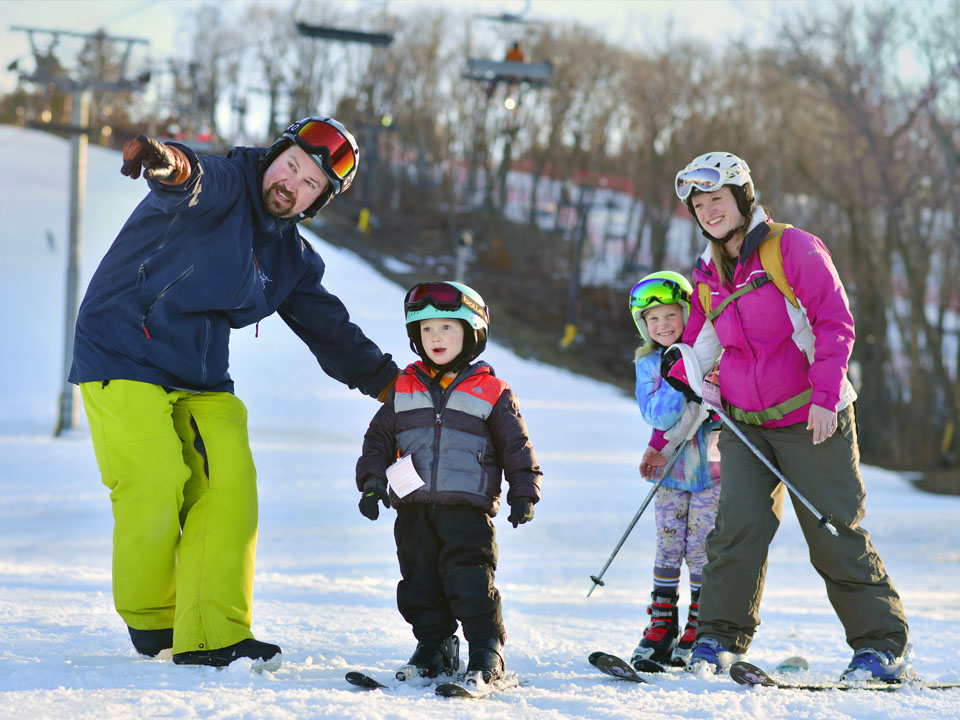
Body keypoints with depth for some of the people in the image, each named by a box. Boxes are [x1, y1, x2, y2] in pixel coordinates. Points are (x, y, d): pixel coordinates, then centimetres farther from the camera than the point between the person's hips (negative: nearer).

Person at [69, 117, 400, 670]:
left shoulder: (293, 257, 12)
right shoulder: (222, 190, -11)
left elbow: (330, 329, 22)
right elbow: (193, 185, -36)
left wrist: (390, 382, 19)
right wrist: (172, 166, -60)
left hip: (201, 379, 7)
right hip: (124, 358, -7)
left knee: (230, 487, -10)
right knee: (157, 485, -16)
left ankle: (215, 637, -10)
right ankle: (150, 620, 7)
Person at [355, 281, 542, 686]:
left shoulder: (491, 393, 5)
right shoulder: (403, 390, 13)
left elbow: (516, 446, 8)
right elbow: (378, 438, 17)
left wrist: (523, 494, 1)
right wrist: (372, 482, 6)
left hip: (467, 507, -4)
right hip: (413, 508, 4)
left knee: (471, 582, -11)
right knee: (420, 581, 6)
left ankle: (487, 652, -6)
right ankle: (432, 647, 18)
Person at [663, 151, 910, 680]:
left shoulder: (793, 248, -7)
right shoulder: (708, 277, 11)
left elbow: (835, 323, -11)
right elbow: (694, 352, 21)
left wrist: (825, 397, -21)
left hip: (810, 421, -4)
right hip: (745, 425, 4)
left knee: (835, 535, -3)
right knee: (739, 524, -12)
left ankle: (882, 646, 7)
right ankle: (719, 638, -1)